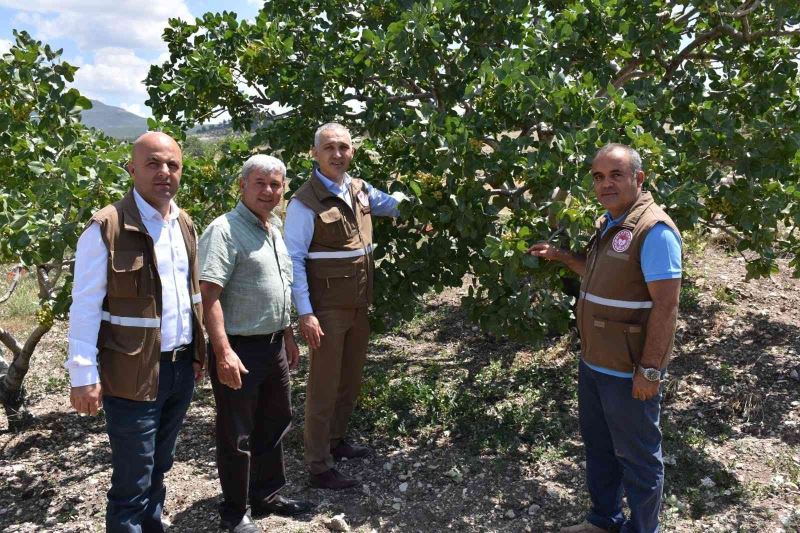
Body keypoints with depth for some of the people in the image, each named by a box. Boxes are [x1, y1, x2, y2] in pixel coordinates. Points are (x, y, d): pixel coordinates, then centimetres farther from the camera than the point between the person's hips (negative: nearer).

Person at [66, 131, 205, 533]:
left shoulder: (184, 224, 8)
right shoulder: (106, 227, -14)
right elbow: (85, 306, -13)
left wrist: (198, 352, 14)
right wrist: (83, 374, -15)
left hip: (181, 368, 7)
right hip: (133, 374, -6)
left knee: (159, 469, 21)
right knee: (133, 482, 5)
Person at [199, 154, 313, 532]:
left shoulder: (275, 230, 11)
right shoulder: (224, 231, -16)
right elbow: (208, 294, -22)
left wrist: (288, 337, 20)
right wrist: (223, 352, -28)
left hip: (273, 346, 9)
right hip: (239, 349, -8)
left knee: (273, 425, 20)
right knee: (236, 435, 6)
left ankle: (267, 495, 38)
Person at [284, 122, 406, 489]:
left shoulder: (360, 190, 6)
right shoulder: (305, 202, -14)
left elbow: (395, 204, 22)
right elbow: (293, 261, -15)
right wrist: (304, 313, -19)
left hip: (359, 304, 7)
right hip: (326, 308, -7)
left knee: (351, 379, 19)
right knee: (324, 386, 0)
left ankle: (335, 441, 38)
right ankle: (318, 467, 11)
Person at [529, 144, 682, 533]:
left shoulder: (653, 229, -19)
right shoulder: (607, 224, 9)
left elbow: (666, 305, -22)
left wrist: (650, 369, -22)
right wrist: (560, 256, 14)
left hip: (628, 372, -9)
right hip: (592, 362, 9)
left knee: (636, 457, 9)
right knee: (598, 445, 22)